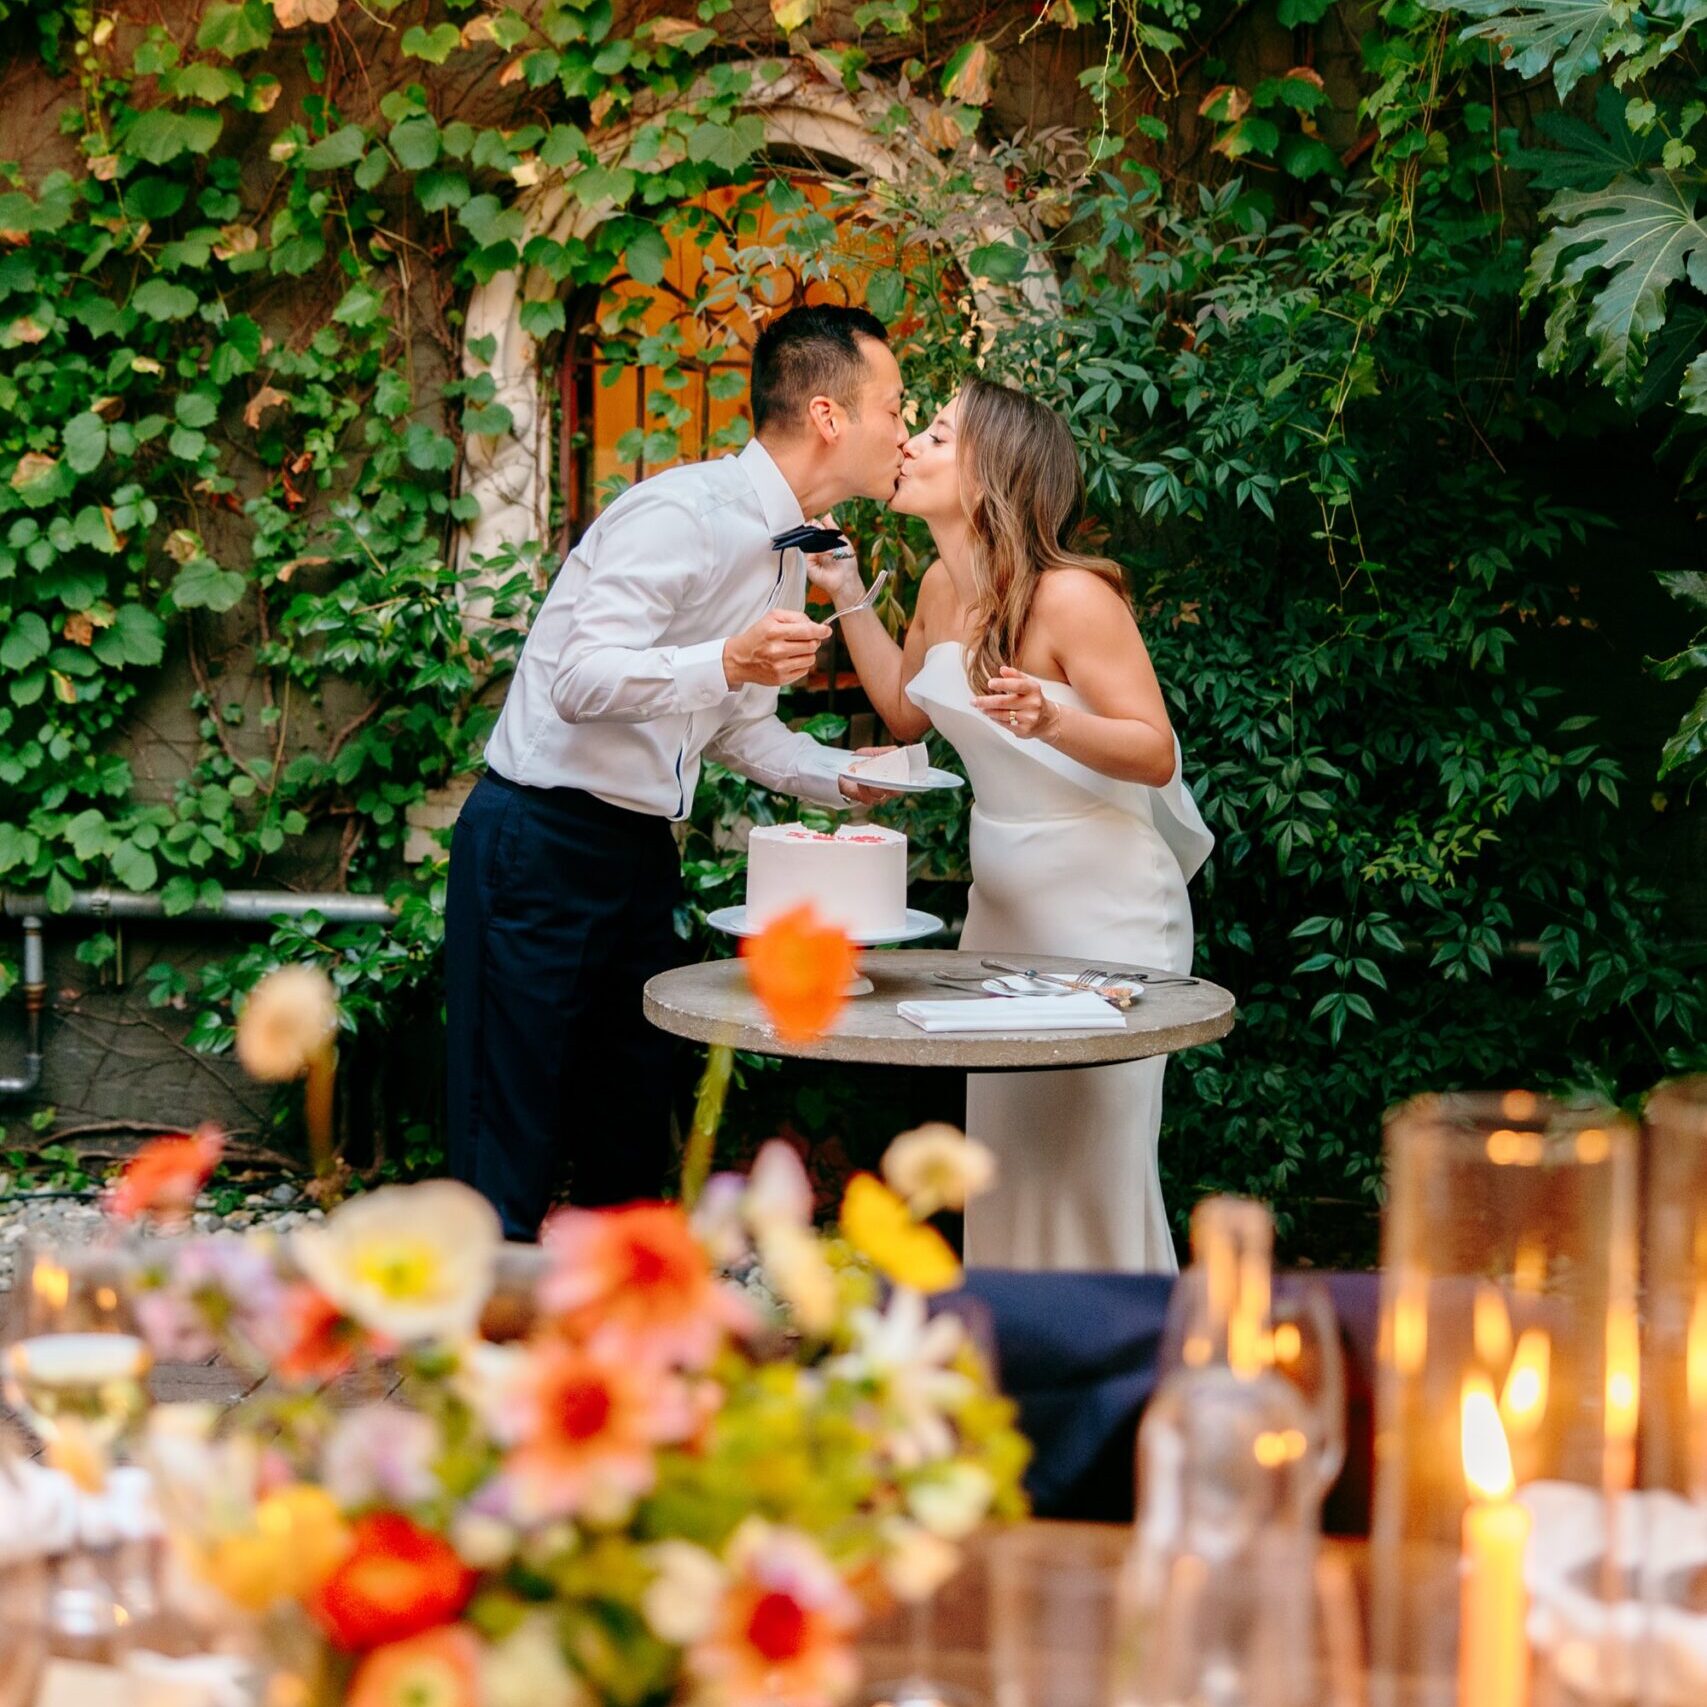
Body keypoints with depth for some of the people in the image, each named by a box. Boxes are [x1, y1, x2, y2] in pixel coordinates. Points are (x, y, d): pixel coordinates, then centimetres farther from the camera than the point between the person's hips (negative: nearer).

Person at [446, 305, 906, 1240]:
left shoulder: (786, 549, 13)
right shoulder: (684, 514, -17)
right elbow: (582, 681, -26)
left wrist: (847, 777, 6)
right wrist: (729, 662, -39)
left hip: (639, 850, 9)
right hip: (539, 844, -9)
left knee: (629, 1146, 12)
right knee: (512, 1151, -6)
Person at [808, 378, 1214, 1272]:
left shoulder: (1071, 597, -20)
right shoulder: (942, 587, 4)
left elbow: (1157, 754, -19)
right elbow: (906, 711, 22)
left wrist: (1052, 721, -36)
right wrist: (847, 594, 14)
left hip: (1103, 909, -8)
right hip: (1003, 898, 8)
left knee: (1092, 1155, -4)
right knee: (1002, 1147, 11)